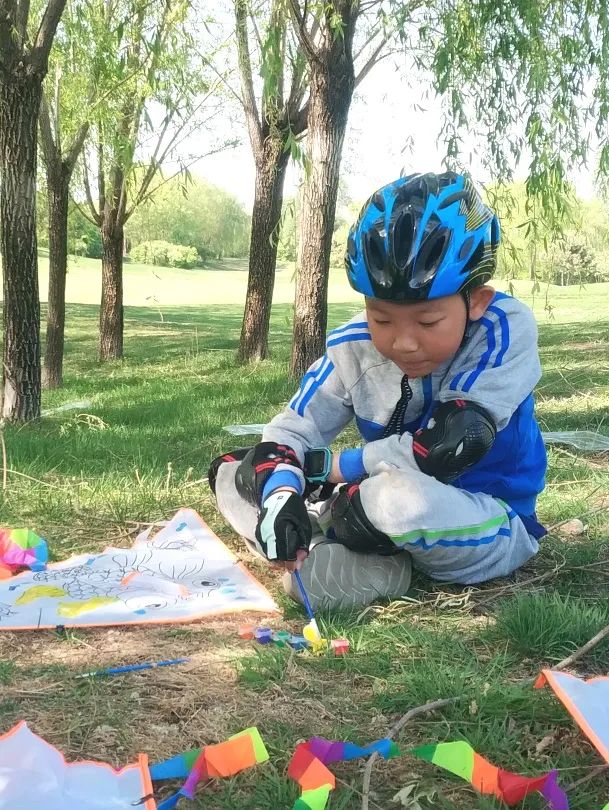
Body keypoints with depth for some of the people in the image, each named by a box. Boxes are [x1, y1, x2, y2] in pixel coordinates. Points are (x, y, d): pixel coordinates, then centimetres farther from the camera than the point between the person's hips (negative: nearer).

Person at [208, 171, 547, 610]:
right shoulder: (354, 347, -8)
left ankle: (327, 538, -7)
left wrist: (330, 466, -17)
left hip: (492, 526, -5)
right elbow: (290, 430, -5)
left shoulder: (507, 328, -20)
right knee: (233, 470, 0)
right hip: (386, 522, 6)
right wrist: (280, 494, -29)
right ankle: (346, 558, -20)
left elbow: (450, 446, -29)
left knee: (400, 496, -40)